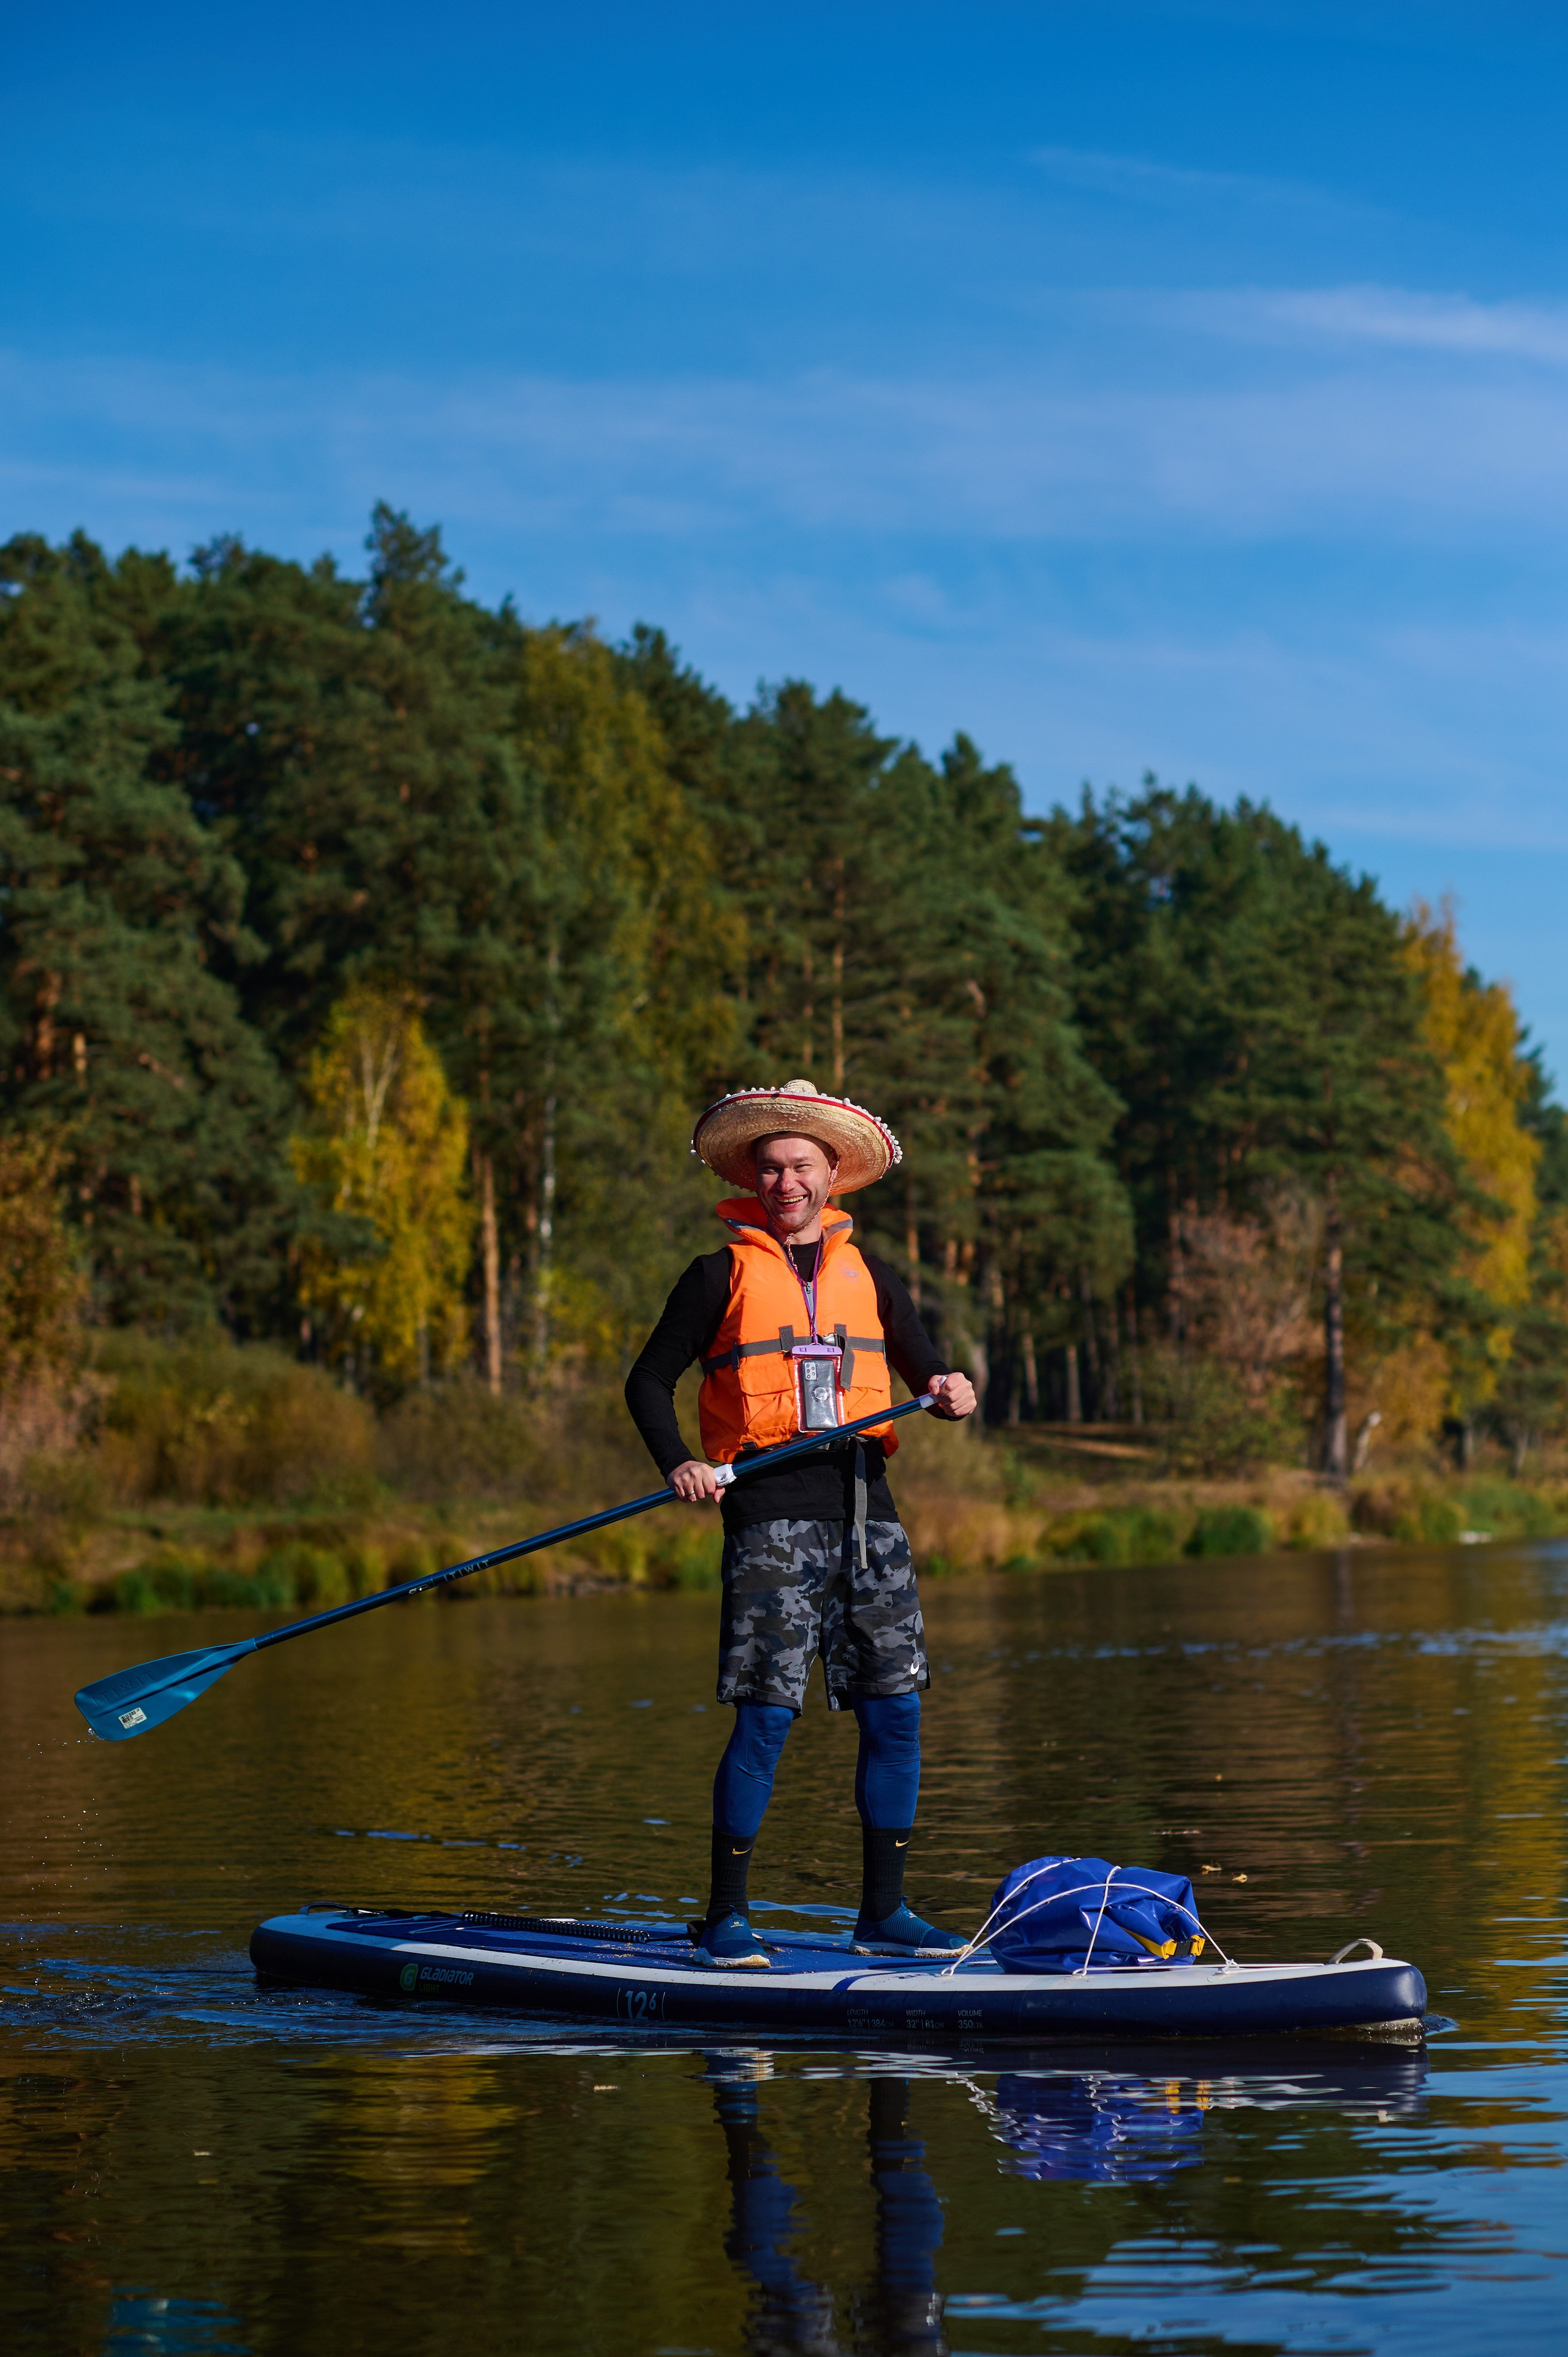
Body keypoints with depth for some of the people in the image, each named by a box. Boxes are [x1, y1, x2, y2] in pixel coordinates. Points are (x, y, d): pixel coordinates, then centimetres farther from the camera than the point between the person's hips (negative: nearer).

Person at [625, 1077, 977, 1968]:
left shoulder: (870, 1275, 17)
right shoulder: (723, 1274, 6)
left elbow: (925, 1368, 17)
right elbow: (651, 1379, 7)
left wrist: (950, 1390, -6)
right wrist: (679, 1463, -10)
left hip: (865, 1504, 4)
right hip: (772, 1512, -4)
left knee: (896, 1710, 1)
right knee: (767, 1715, -9)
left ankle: (884, 1913, 11)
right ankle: (727, 1916, 1)